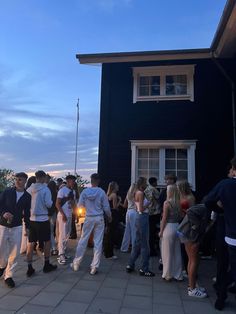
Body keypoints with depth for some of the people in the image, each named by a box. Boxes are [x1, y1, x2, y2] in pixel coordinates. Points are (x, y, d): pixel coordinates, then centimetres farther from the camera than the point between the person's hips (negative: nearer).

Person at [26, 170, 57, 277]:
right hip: (42, 219, -4)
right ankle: (47, 265, 21)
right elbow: (49, 204, -15)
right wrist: (51, 202, 6)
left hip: (31, 219, 4)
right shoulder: (45, 189, -14)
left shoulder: (29, 189, 0)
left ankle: (29, 268, 14)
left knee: (30, 243, 10)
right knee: (47, 241, 12)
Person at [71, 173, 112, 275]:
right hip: (99, 218, -1)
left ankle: (76, 264, 25)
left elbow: (79, 205, 0)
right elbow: (106, 207, -4)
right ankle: (94, 267, 11)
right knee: (98, 243, 6)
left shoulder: (85, 191, -6)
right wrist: (109, 217, 13)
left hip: (88, 218, 2)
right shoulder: (101, 192, -9)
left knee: (83, 241, 14)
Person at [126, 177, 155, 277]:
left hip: (139, 217, 10)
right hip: (143, 217, -10)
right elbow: (141, 209, -19)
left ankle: (130, 265, 24)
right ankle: (144, 269, 11)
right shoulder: (141, 193, -15)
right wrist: (149, 202, -9)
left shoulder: (137, 193, 13)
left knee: (137, 243, 16)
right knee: (144, 244, 1)